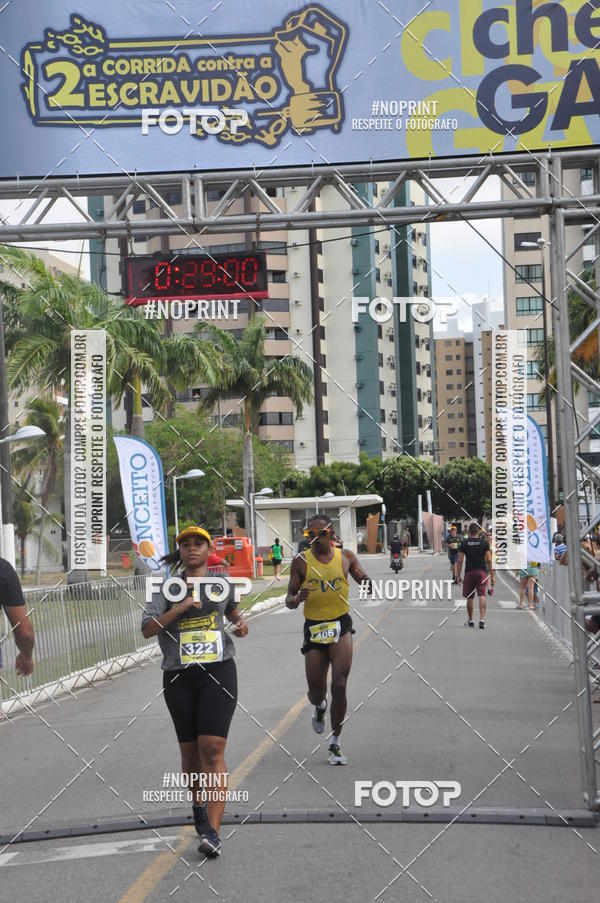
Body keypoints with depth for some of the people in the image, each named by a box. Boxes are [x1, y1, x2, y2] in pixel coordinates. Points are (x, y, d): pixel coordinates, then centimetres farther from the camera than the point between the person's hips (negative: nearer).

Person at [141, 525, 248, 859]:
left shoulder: (222, 582, 8)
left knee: (212, 749, -13)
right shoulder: (168, 588, 3)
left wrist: (241, 623, 7)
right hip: (179, 676, 1)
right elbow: (148, 628, -8)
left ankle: (213, 831, -18)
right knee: (190, 750, 11)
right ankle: (199, 807, 39)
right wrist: (181, 606, -18)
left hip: (218, 672, -1)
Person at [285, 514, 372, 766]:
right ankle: (320, 707, 45)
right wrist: (296, 599, -23)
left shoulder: (346, 556, 0)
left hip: (340, 624, 0)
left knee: (339, 686, -10)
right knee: (316, 692, 5)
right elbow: (289, 600, 1)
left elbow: (368, 587, 10)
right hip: (313, 628, 1)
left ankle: (335, 744, 6)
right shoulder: (301, 562, -2)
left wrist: (367, 583, -14)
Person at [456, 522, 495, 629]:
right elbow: (489, 560, -1)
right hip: (482, 572, -1)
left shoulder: (464, 543, 2)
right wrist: (492, 576, 3)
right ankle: (482, 619, -20)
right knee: (482, 595, -5)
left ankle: (470, 620, 23)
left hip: (469, 572, 1)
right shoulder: (484, 543, 1)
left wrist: (458, 576, 8)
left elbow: (460, 561, 1)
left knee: (469, 597, 11)